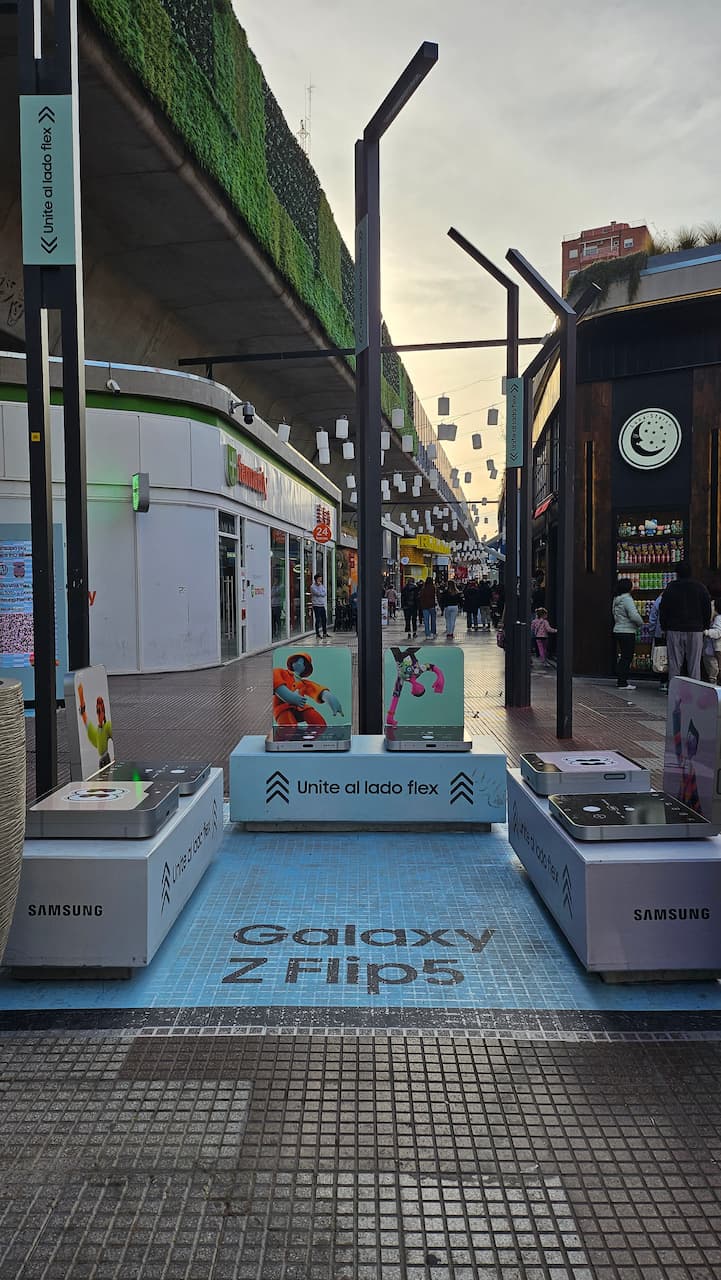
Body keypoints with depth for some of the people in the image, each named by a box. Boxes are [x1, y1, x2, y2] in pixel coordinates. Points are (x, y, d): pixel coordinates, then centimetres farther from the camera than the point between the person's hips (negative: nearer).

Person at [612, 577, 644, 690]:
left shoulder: (616, 600, 11)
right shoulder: (627, 599, -16)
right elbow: (634, 615, -24)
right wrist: (641, 623, -4)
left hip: (618, 630, 9)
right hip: (627, 632, -9)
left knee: (623, 656, 18)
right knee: (627, 657, -3)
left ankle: (620, 678, 23)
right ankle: (622, 683, -2)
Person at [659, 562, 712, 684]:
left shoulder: (670, 588, 2)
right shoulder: (700, 587, 3)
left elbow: (662, 610, 5)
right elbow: (707, 609, 6)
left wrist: (664, 628, 14)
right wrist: (705, 627, 15)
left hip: (674, 630, 0)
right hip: (695, 630, 0)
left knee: (674, 663, 3)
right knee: (694, 663, 3)